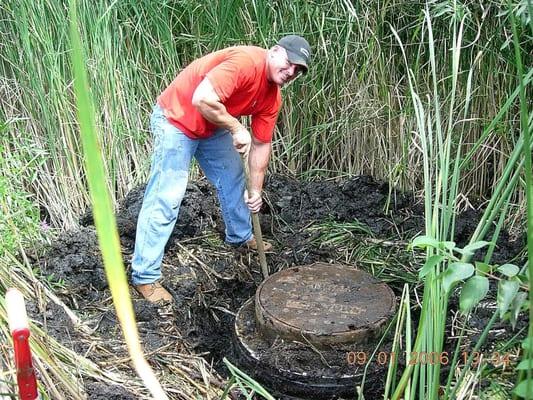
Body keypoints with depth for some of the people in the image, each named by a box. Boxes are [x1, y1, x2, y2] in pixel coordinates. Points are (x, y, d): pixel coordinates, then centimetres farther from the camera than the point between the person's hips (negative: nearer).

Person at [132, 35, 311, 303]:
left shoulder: (272, 97, -1)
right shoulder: (245, 62, -28)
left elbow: (261, 144, 5)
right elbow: (202, 99, -37)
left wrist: (255, 190, 2)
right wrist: (237, 129, -26)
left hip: (213, 127, 9)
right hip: (176, 120, -9)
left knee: (233, 179, 20)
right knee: (165, 199, -11)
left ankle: (241, 237, 44)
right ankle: (145, 276, -4)